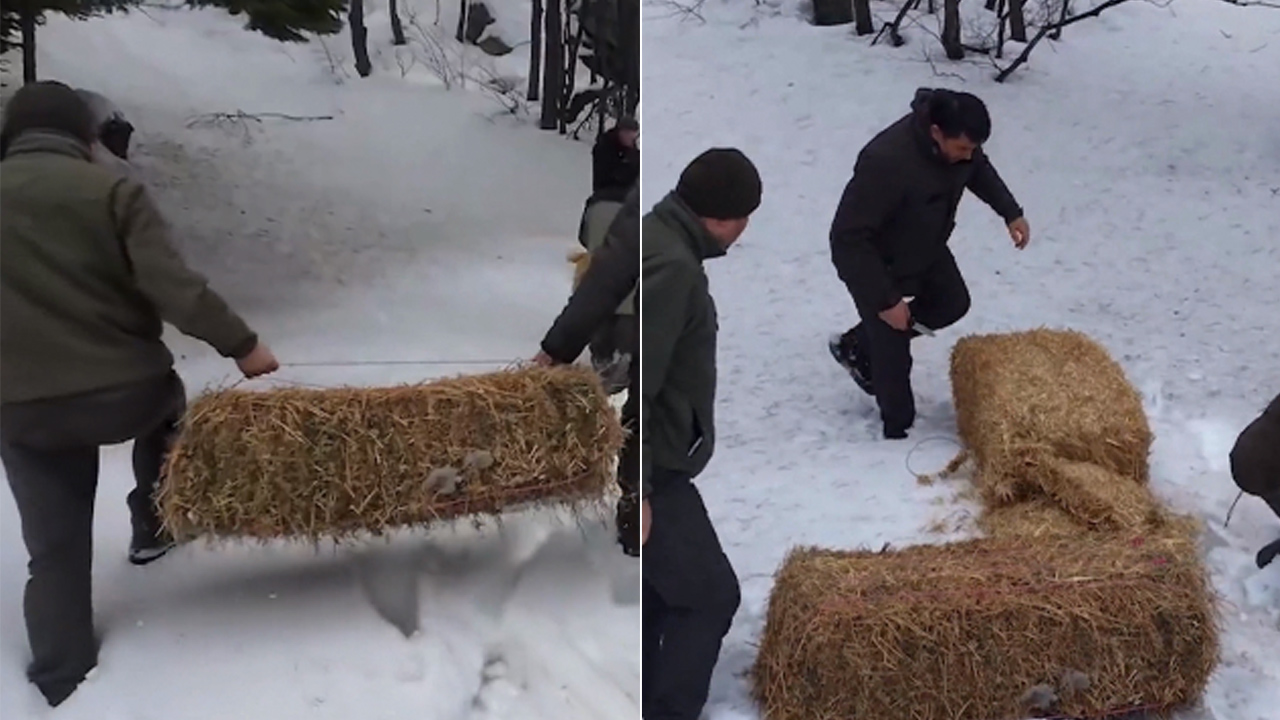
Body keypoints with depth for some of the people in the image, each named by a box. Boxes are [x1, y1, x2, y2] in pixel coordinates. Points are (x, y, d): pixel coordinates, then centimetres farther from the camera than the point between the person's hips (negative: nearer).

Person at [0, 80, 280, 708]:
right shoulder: (111, 191, -6)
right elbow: (172, 287, -17)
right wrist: (241, 344, -9)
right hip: (127, 391, -1)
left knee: (56, 553, 13)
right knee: (164, 406, 35)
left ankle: (64, 684, 20)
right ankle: (154, 527, 38)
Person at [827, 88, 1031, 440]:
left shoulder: (958, 140, -18)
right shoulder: (886, 162, -42)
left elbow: (979, 169, 10)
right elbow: (849, 236, -36)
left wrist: (1011, 212, 2)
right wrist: (885, 299, -32)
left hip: (926, 248, 8)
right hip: (872, 262, -8)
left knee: (953, 304, 24)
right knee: (892, 354, 1)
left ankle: (856, 346, 34)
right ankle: (898, 427, 25)